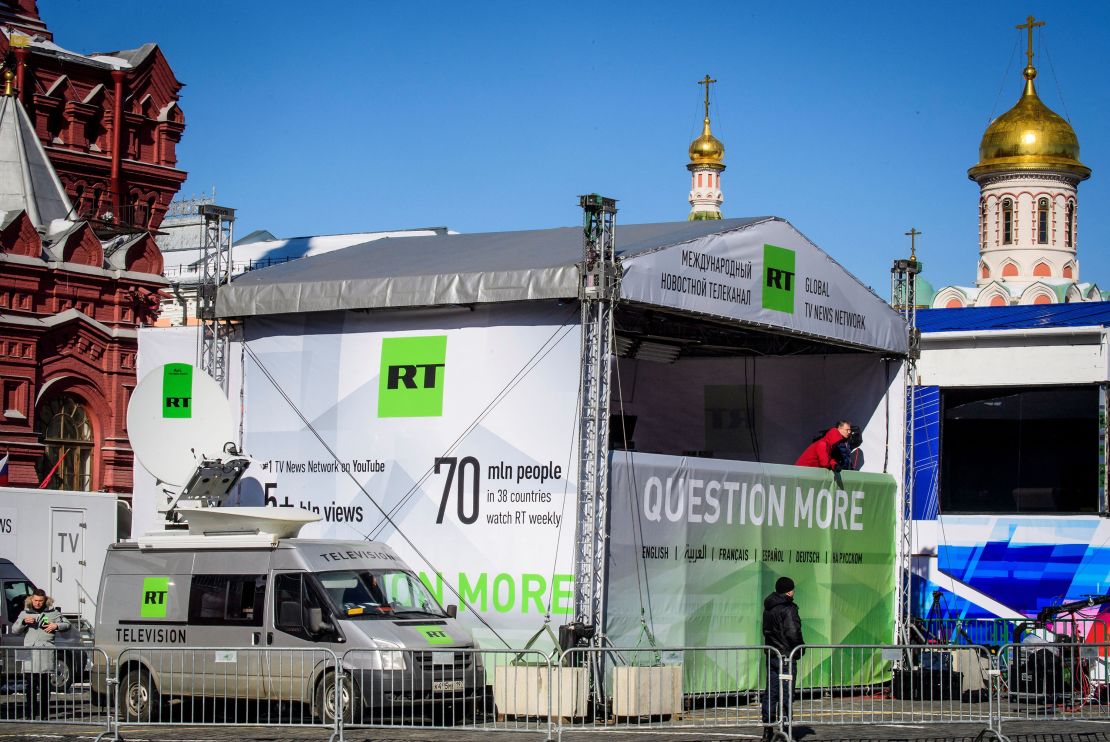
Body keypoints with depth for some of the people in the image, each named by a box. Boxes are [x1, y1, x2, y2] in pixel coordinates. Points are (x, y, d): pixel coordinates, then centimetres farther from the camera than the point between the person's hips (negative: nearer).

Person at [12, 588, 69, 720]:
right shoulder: (25, 613, 15)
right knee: (29, 686, -3)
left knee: (44, 686, 1)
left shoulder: (53, 613, 11)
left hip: (45, 654, -1)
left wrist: (56, 626, -6)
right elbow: (14, 630, 12)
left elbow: (67, 625, 14)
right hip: (29, 653, 1)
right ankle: (29, 714, -1)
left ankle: (42, 713, 5)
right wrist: (24, 622, -7)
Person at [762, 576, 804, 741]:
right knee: (787, 693, -2)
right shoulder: (788, 608, -15)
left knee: (770, 692, 11)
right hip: (785, 656, -8)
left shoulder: (768, 608, 11)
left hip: (771, 655, 8)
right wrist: (801, 648, -5)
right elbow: (792, 633, -21)